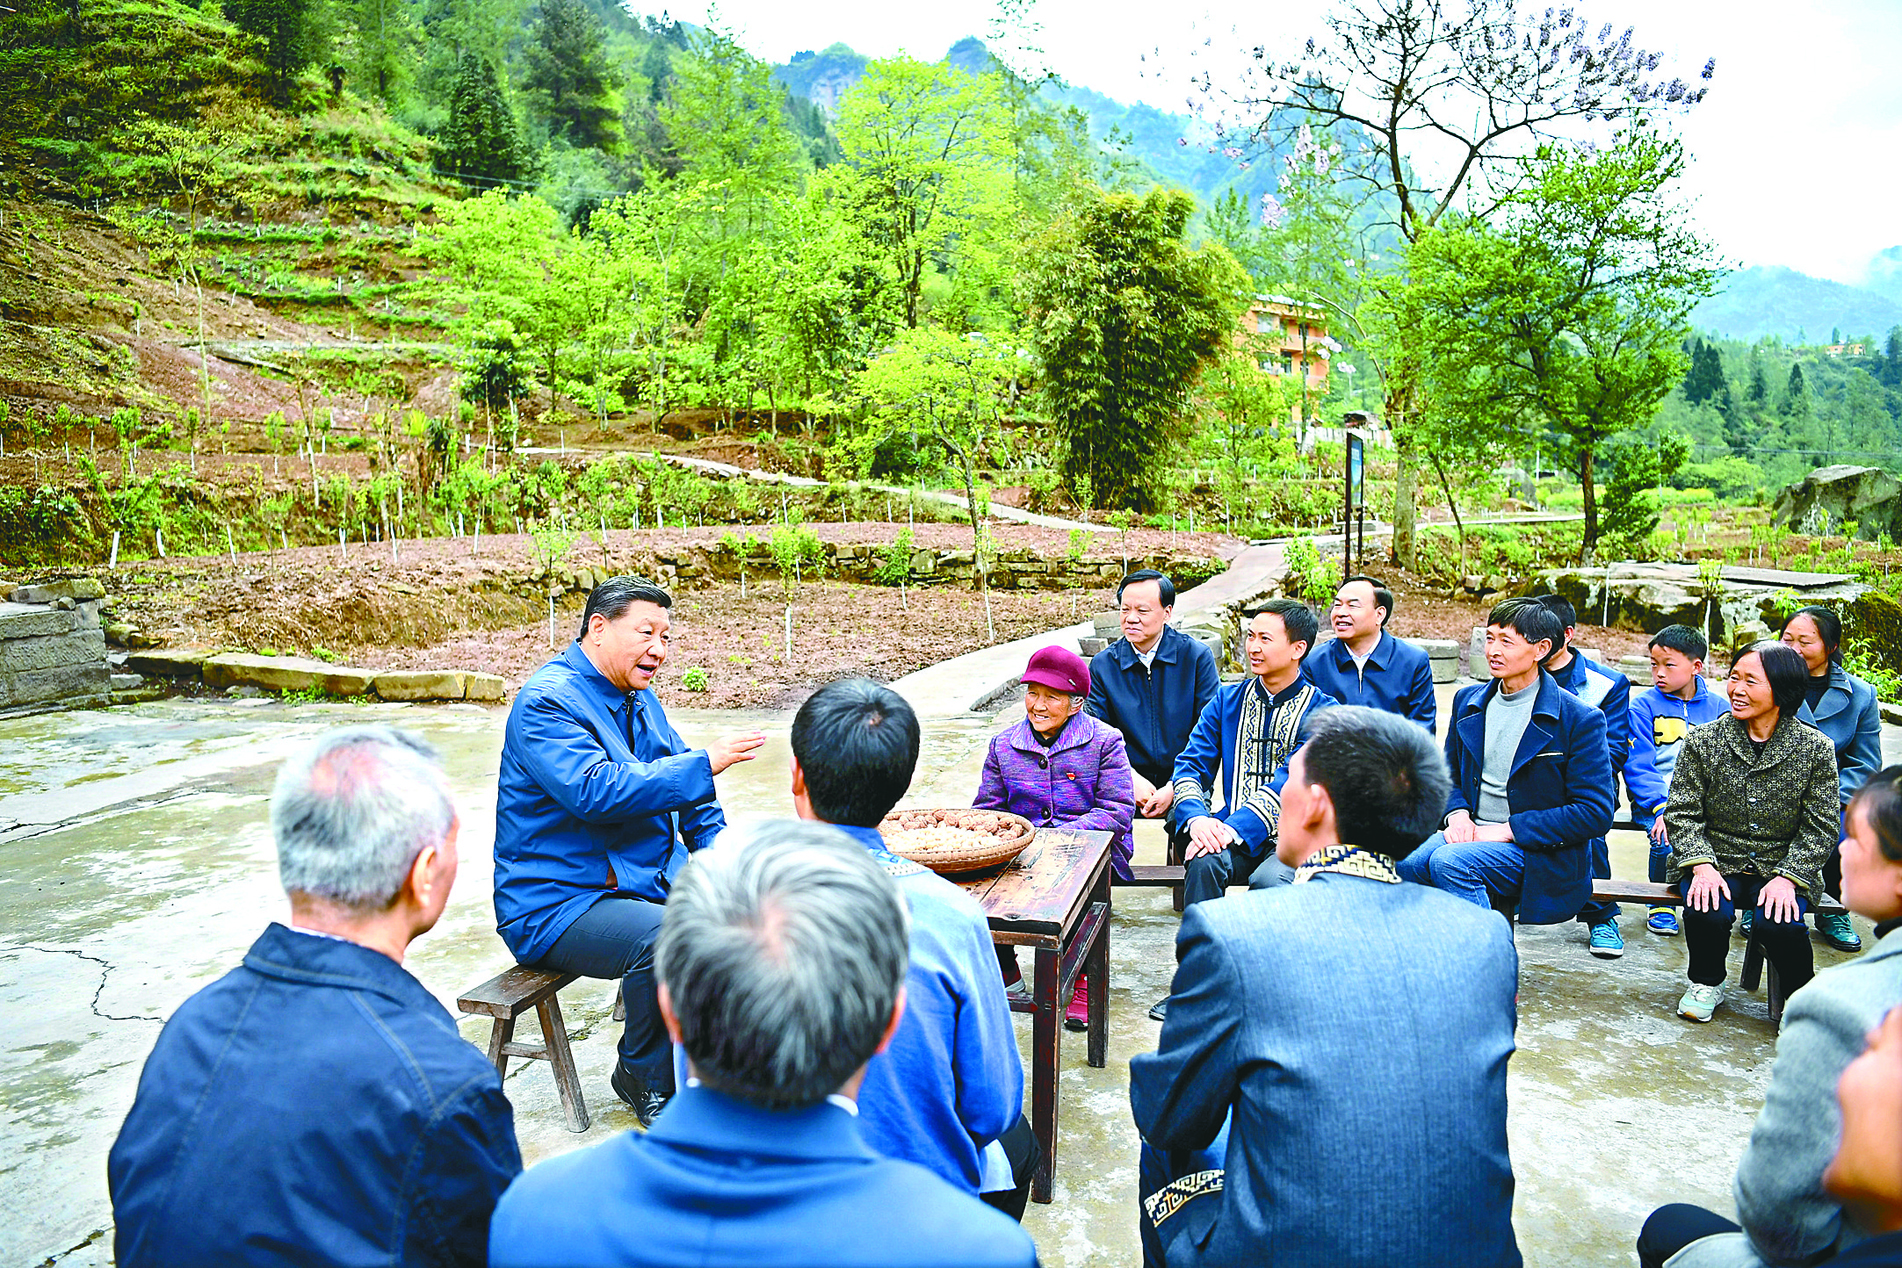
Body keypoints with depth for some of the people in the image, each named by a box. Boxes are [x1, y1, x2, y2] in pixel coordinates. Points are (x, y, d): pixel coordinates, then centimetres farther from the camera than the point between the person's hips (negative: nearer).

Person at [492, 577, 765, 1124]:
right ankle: (646, 1081, -6)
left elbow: (687, 791, 19)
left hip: (648, 878, 8)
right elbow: (594, 791, -30)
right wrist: (705, 763, -28)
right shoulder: (547, 701, -15)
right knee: (662, 937, -32)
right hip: (555, 904, -8)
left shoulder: (639, 699, 13)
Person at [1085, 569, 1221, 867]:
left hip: (1182, 779, -1)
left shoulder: (1196, 656, -2)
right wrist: (1130, 778, -14)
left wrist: (1174, 788, -14)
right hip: (1129, 778, 2)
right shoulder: (1103, 664, 4)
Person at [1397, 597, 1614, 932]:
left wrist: (1510, 829, -15)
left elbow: (1595, 813, -10)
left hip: (1541, 854, -5)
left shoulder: (1580, 719, -7)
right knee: (1403, 861, -26)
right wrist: (1457, 813, -2)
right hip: (1471, 835, 5)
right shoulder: (1467, 701, 11)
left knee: (1449, 862, -32)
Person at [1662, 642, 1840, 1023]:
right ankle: (1706, 984, 4)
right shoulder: (1703, 741, 0)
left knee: (1780, 924, -29)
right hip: (1717, 865, 0)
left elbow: (1821, 827, 0)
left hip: (1781, 868, 0)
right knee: (1708, 912, -29)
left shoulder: (1815, 748, 0)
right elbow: (1683, 812, 0)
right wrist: (1702, 865, -16)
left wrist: (1787, 878, -14)